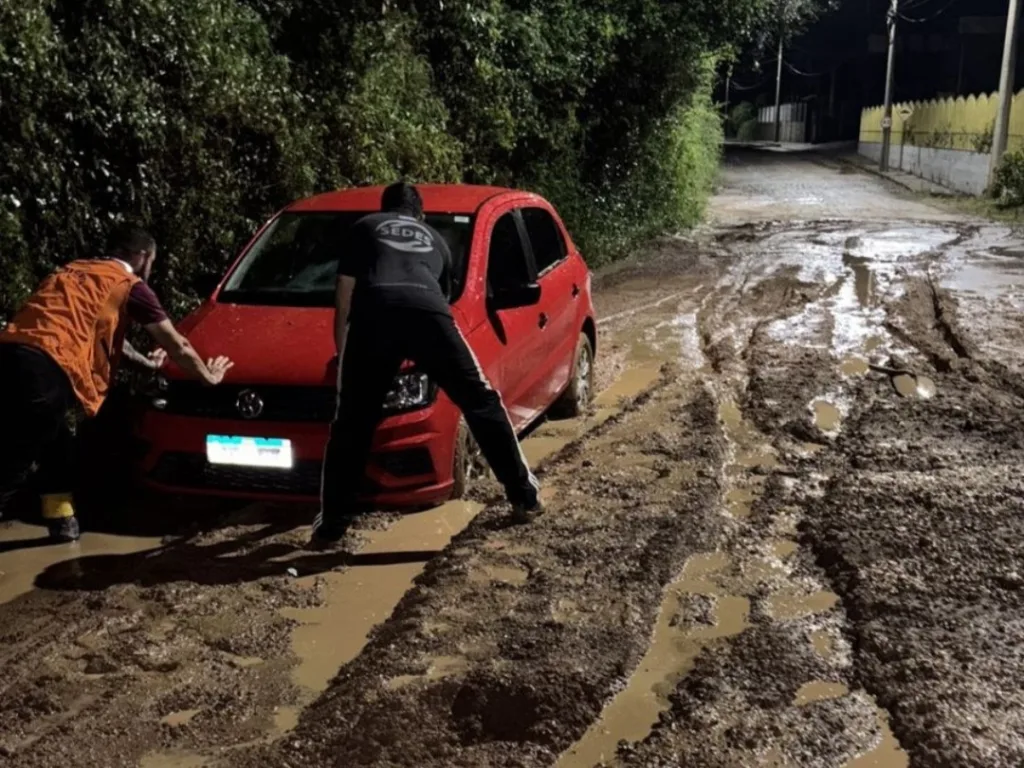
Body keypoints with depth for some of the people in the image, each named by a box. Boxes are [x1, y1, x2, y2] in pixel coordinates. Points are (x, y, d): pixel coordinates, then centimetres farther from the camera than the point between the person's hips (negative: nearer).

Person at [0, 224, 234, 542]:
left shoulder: (75, 271, 32)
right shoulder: (129, 285, 9)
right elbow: (177, 347, 14)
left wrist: (145, 361, 60)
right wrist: (208, 376, 31)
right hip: (42, 371, -8)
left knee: (56, 447, 24)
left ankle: (61, 522, 32)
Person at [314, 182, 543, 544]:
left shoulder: (364, 227, 33)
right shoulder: (435, 239, 39)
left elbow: (344, 297, 29)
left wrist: (341, 351, 41)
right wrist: (426, 355, 65)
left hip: (374, 313, -1)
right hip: (428, 312, 1)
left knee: (353, 421, 10)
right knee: (481, 401, 14)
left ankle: (332, 522, 13)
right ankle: (525, 496, 16)